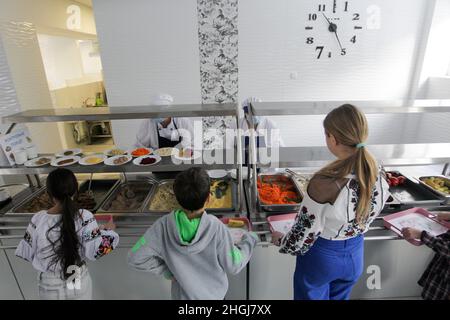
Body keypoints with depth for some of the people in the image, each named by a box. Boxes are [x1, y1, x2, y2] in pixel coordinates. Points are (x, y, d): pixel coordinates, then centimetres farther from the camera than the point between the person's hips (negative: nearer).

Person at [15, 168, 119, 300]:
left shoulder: (38, 219, -19)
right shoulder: (84, 217, -24)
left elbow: (27, 253, -7)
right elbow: (95, 250, -26)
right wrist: (107, 231, -12)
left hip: (50, 286, 1)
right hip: (80, 283, -1)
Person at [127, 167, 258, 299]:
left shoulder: (163, 226, -30)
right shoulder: (216, 228, -34)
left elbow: (136, 258, -20)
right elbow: (233, 266, -20)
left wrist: (166, 270, -8)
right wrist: (249, 240, -5)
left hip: (185, 294, 0)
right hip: (214, 292, 0)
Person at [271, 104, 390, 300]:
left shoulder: (325, 182, -34)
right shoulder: (379, 175, -14)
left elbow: (304, 234, -22)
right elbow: (365, 217, 4)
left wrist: (281, 241, -2)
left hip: (322, 256, -5)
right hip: (355, 254, 5)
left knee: (313, 296, 24)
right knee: (339, 297, 31)